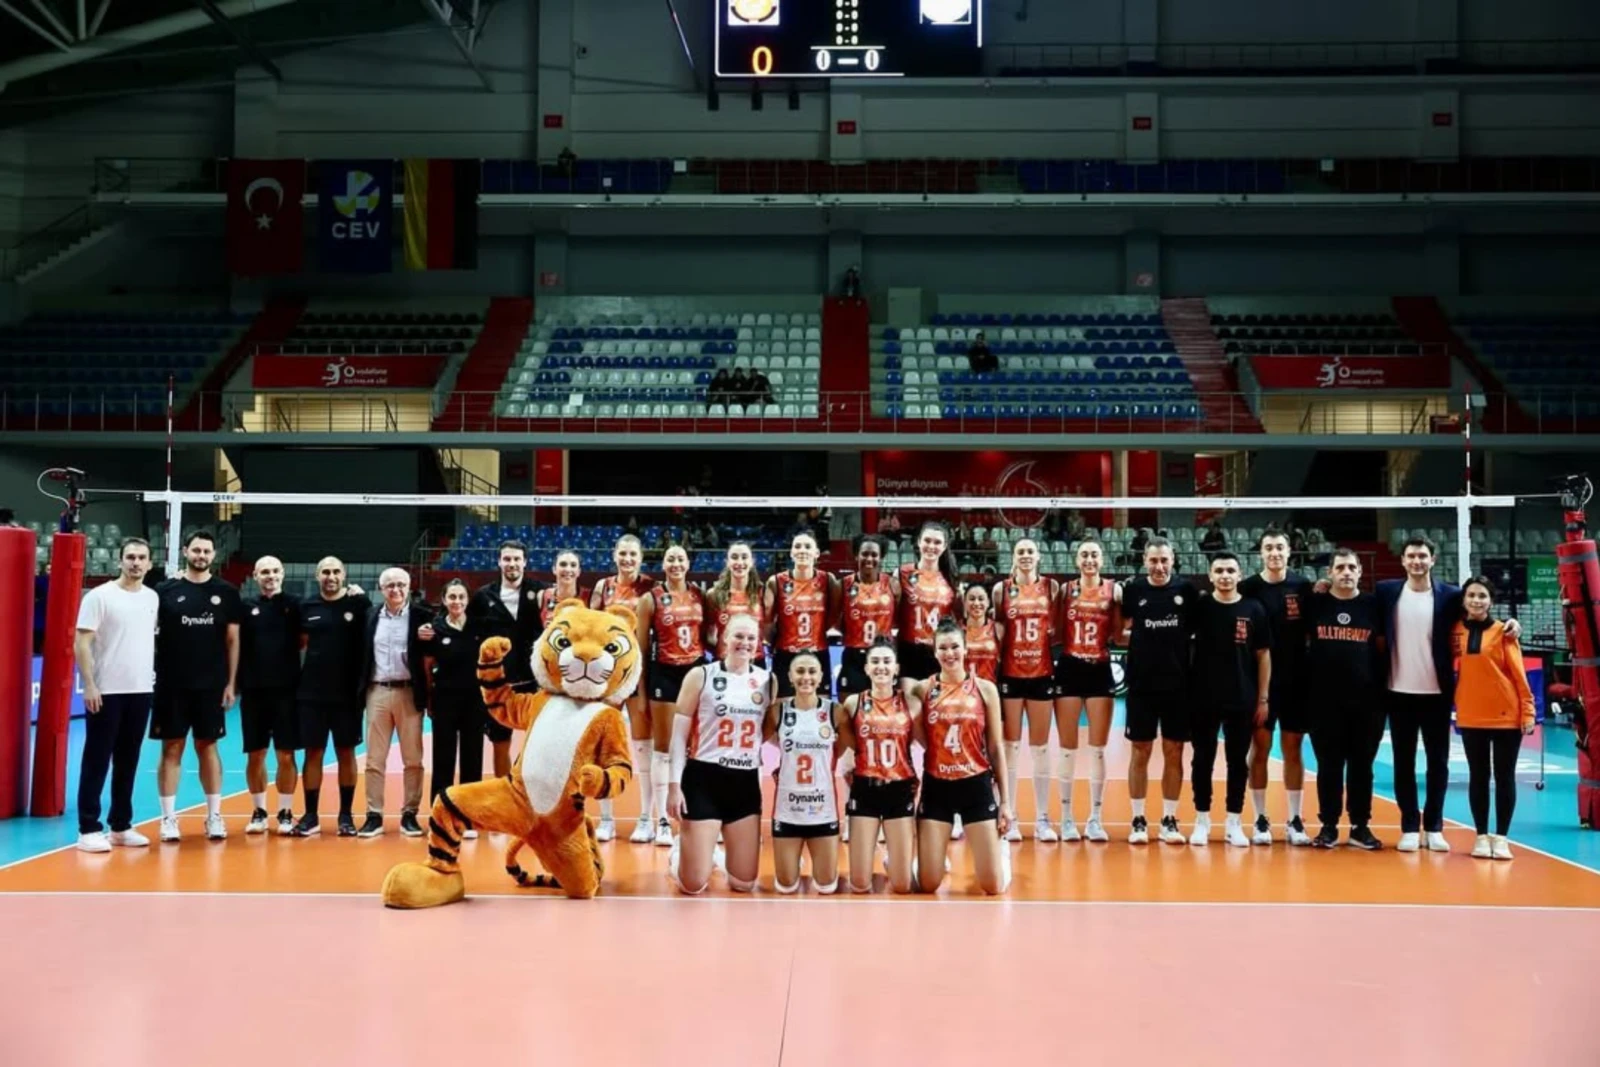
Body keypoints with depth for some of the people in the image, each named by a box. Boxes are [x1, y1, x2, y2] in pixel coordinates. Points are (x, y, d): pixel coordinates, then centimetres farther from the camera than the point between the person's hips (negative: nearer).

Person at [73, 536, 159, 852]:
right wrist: (89, 685, -16)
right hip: (106, 692, -5)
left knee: (128, 763, 10)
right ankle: (89, 829, 5)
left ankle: (121, 826, 18)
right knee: (96, 762, -1)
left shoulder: (153, 598, 9)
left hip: (141, 691, 5)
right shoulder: (99, 596, -7)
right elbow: (81, 644, -10)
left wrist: (153, 679, 13)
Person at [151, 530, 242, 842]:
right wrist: (151, 675, -4)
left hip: (211, 685, 1)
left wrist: (230, 682, 1)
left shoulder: (226, 593, 3)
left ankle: (214, 815, 13)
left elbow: (232, 640, 5)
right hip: (171, 685, -1)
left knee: (208, 747, 7)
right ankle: (169, 817, 9)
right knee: (172, 748, 3)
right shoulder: (165, 591, 0)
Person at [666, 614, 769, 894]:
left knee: (744, 883, 7)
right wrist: (674, 784, -9)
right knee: (693, 885, -2)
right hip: (704, 779, -4)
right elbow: (680, 734, -4)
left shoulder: (767, 680, 6)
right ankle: (678, 854, 32)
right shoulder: (700, 676, -4)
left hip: (746, 782, 4)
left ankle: (711, 855, 37)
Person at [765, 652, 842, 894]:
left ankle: (819, 868, 38)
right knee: (786, 886, 6)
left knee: (827, 886, 6)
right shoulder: (777, 710, -4)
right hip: (787, 807, 0)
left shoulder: (834, 711, -4)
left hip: (824, 807, 0)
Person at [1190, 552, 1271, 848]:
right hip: (1204, 699, 0)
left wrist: (1263, 698, 0)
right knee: (1203, 759, 6)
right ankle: (1202, 820, 17)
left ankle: (1234, 823, 17)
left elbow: (1263, 655, 4)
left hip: (1243, 700, 1)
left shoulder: (1254, 609, 0)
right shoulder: (1199, 607, -2)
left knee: (1238, 761, 7)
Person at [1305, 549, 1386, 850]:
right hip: (1324, 699, -1)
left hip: (1366, 699, 1)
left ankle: (1360, 826, 16)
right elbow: (1301, 645, 9)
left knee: (1362, 765, 7)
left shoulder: (1373, 605, 4)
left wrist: (1382, 690, 2)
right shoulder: (1315, 603, 3)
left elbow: (1383, 649, 9)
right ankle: (1328, 826, 12)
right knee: (1328, 765, 5)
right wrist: (1305, 687, 2)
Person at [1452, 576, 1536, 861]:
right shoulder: (1456, 631, 3)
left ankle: (1501, 837, 11)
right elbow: (1453, 669, 10)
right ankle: (1481, 836, 16)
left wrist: (1528, 711, -8)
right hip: (1471, 717, 2)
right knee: (1478, 777, 8)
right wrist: (1453, 706, 1)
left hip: (1506, 716, -2)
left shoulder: (1502, 631, -5)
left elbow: (1518, 673, -5)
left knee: (1505, 777, 3)